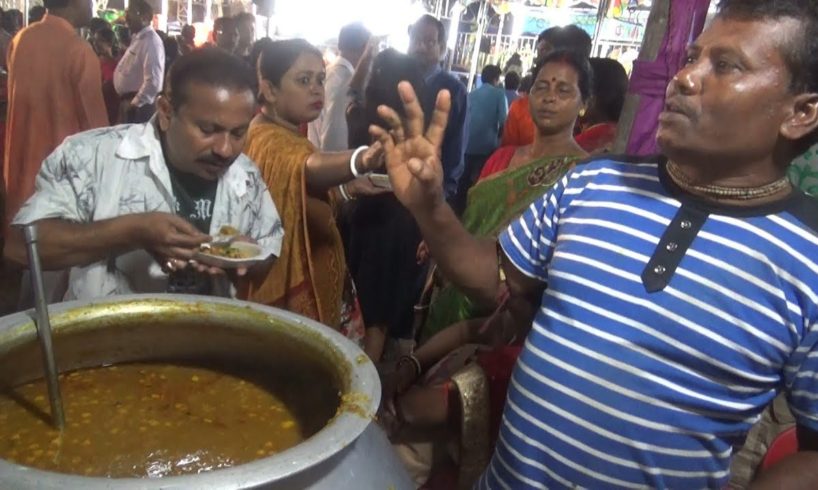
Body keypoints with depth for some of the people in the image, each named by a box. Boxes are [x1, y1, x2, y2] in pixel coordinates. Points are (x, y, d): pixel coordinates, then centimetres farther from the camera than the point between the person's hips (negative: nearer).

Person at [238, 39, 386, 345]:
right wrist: (363, 160, -61)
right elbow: (309, 167, -43)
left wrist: (345, 189, 5)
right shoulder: (267, 139, -21)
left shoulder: (287, 134, 11)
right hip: (288, 290, -10)